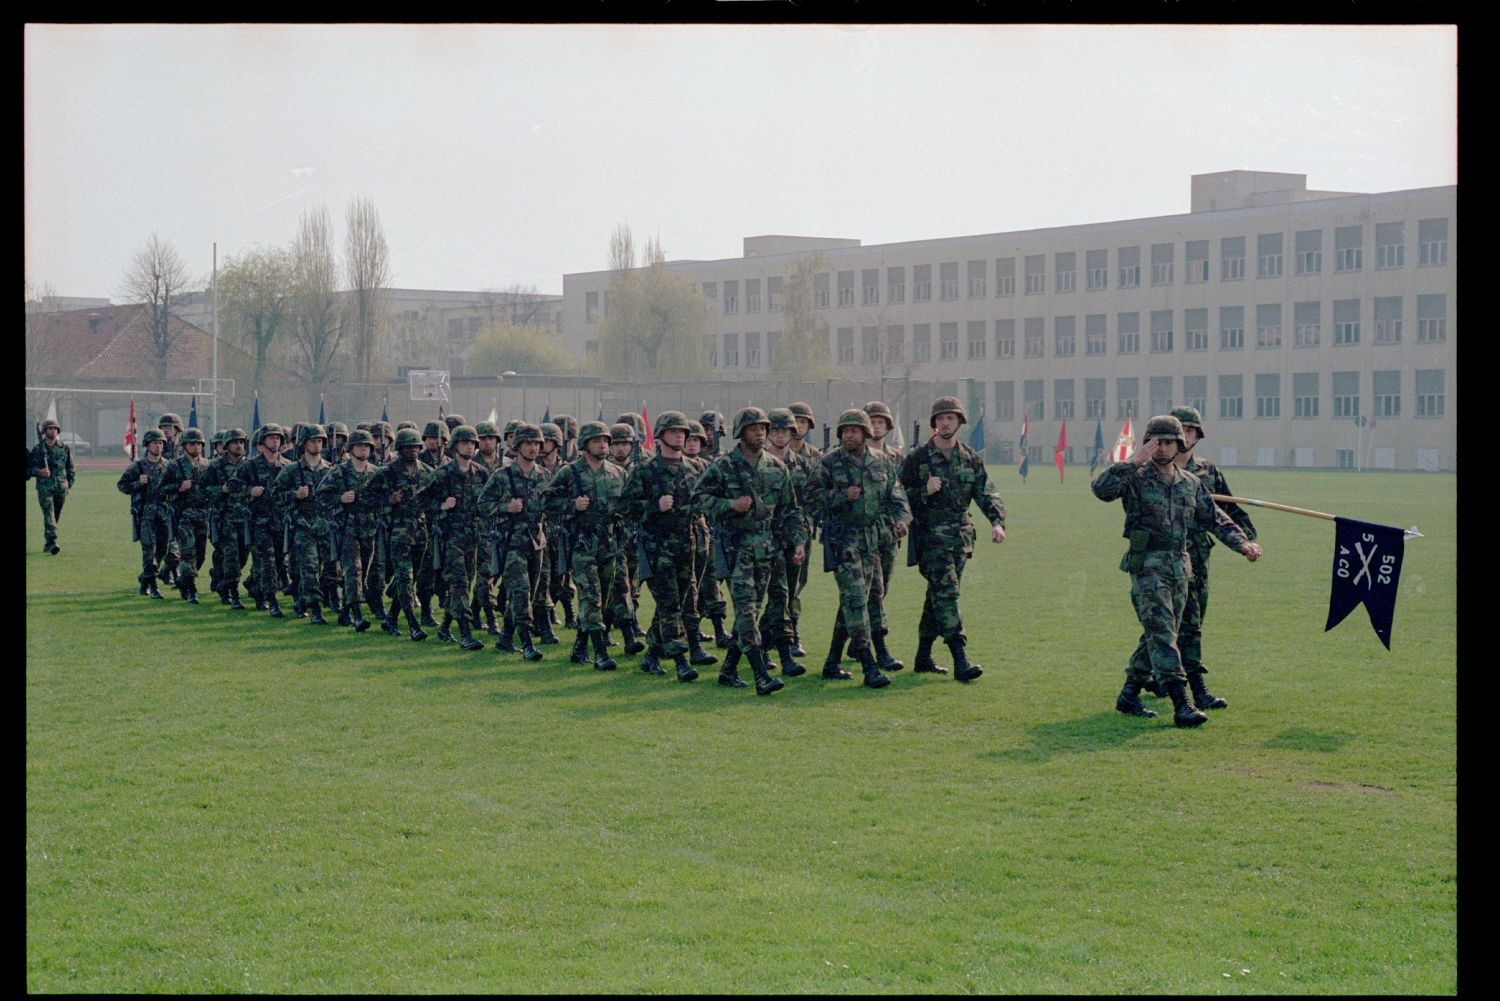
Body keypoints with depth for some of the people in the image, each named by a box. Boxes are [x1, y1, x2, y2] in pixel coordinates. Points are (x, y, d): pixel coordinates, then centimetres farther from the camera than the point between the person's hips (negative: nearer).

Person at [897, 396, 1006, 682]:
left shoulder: (971, 459, 9)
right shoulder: (917, 459, -2)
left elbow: (986, 493, 1)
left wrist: (997, 521, -15)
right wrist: (924, 491, -18)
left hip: (960, 537, 5)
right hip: (930, 537, -5)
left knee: (938, 597, 12)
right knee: (946, 595, -14)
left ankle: (924, 658, 23)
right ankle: (961, 661, -21)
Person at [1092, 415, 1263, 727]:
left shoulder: (1190, 483, 12)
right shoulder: (1135, 478, -5)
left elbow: (1215, 518, 17)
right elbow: (1101, 488, -23)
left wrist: (1243, 544, 6)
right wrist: (1132, 462, -27)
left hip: (1180, 567, 6)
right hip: (1148, 565, -6)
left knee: (1159, 635, 11)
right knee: (1162, 634, -14)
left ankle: (1129, 695, 24)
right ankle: (1181, 705, -20)